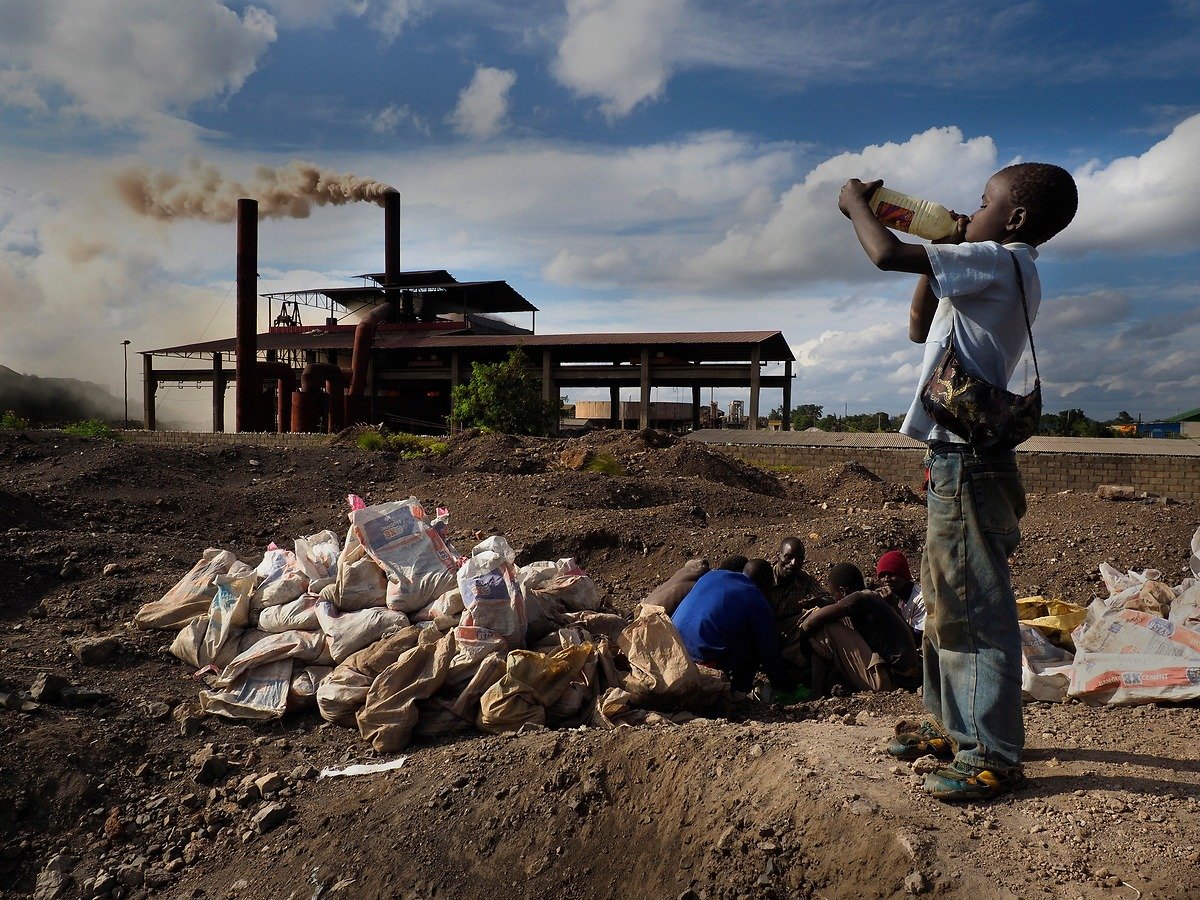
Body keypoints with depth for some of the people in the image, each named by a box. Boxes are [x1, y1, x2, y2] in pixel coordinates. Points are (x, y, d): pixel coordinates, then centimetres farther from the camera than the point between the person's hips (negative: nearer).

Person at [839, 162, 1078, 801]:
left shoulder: (998, 262, -11)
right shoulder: (996, 274, 19)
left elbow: (888, 255, -20)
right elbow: (920, 327, 28)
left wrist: (856, 203, -1)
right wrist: (943, 254, 20)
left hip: (967, 461, -11)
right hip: (955, 459, 11)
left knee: (975, 608, -6)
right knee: (945, 602, 16)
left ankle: (992, 755, 2)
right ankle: (951, 726, 28)